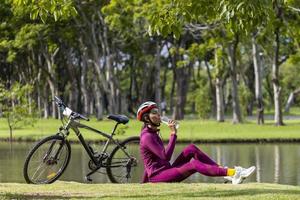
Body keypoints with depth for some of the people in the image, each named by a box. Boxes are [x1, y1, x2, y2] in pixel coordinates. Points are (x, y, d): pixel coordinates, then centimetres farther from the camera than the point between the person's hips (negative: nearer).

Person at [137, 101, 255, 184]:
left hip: (167, 171, 9)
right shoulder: (147, 137, -15)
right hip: (157, 177, -9)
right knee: (194, 164, -27)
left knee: (191, 149, -1)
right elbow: (166, 157, -25)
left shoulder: (153, 133, 17)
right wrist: (173, 134, -23)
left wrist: (144, 183, 28)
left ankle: (224, 171, -10)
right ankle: (232, 172, -37)